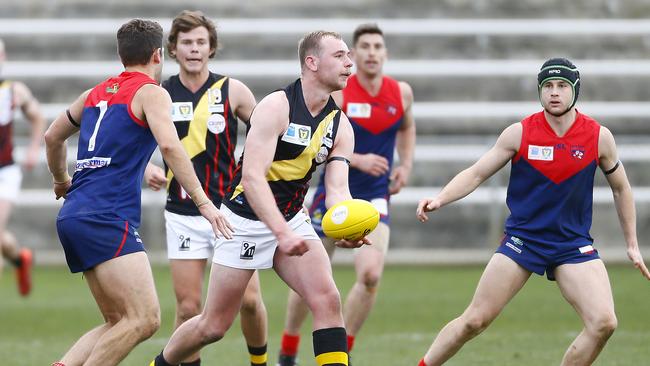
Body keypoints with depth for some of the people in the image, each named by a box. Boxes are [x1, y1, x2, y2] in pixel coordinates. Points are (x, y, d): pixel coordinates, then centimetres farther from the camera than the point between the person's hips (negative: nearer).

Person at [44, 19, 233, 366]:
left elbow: (52, 137, 34)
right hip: (107, 219, -9)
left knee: (118, 324, 11)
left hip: (72, 218, 9)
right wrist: (204, 203, -18)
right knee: (144, 319, -14)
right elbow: (169, 145, -17)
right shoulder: (151, 93, 0)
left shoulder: (96, 93, 22)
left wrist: (62, 181, 52)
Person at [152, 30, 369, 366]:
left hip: (291, 219, 6)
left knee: (327, 299, -17)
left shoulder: (340, 125, 0)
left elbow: (337, 189, -8)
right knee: (214, 326, 2)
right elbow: (252, 176, -28)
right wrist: (281, 233, -39)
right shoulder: (276, 107, -20)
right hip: (246, 220, -6)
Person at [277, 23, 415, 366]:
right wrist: (358, 160, -26)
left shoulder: (401, 93, 0)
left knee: (370, 275, -19)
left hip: (374, 198, 2)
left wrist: (406, 165, 6)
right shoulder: (336, 92, -13)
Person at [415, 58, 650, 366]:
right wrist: (439, 199, -17)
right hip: (522, 238, -1)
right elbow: (476, 174, 0)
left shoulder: (599, 137, -2)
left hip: (574, 244, 1)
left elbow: (621, 189, 12)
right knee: (475, 320, -6)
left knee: (603, 323, -17)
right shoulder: (519, 134, -5)